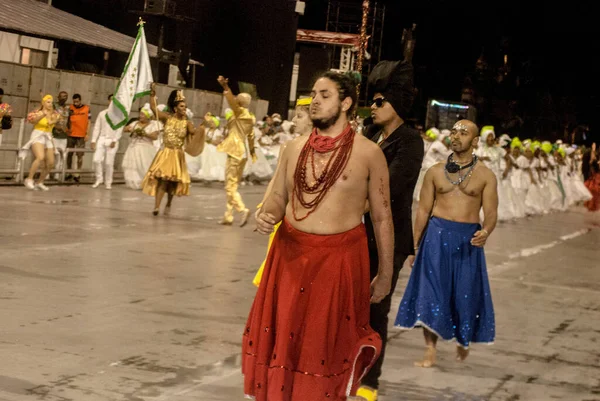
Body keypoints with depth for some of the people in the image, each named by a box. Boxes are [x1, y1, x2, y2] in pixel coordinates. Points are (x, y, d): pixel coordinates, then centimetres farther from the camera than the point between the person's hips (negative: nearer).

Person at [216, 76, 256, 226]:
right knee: (232, 185, 12)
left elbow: (232, 101, -27)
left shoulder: (240, 113, -9)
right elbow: (250, 137, 22)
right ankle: (228, 216, 14)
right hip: (241, 153, 8)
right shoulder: (250, 118, 13)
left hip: (235, 153, -8)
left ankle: (243, 209, -23)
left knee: (230, 186, -8)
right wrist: (252, 152, 33)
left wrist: (225, 87, -39)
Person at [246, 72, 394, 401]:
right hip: (290, 255, 4)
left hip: (340, 259, -4)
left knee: (329, 344, 5)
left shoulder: (369, 153, -5)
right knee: (281, 337, 9)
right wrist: (267, 215, -10)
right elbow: (278, 196, 14)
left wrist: (385, 274, 0)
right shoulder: (294, 148, 7)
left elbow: (382, 217, -1)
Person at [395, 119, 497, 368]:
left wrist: (485, 232, -25)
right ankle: (430, 351, 1)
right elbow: (423, 210, 8)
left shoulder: (485, 176, 2)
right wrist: (414, 245, 6)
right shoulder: (435, 172, 7)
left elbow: (491, 212, -3)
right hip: (436, 235, 1)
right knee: (431, 292, -5)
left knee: (466, 293, 5)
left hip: (467, 238, -1)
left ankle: (463, 341, 32)